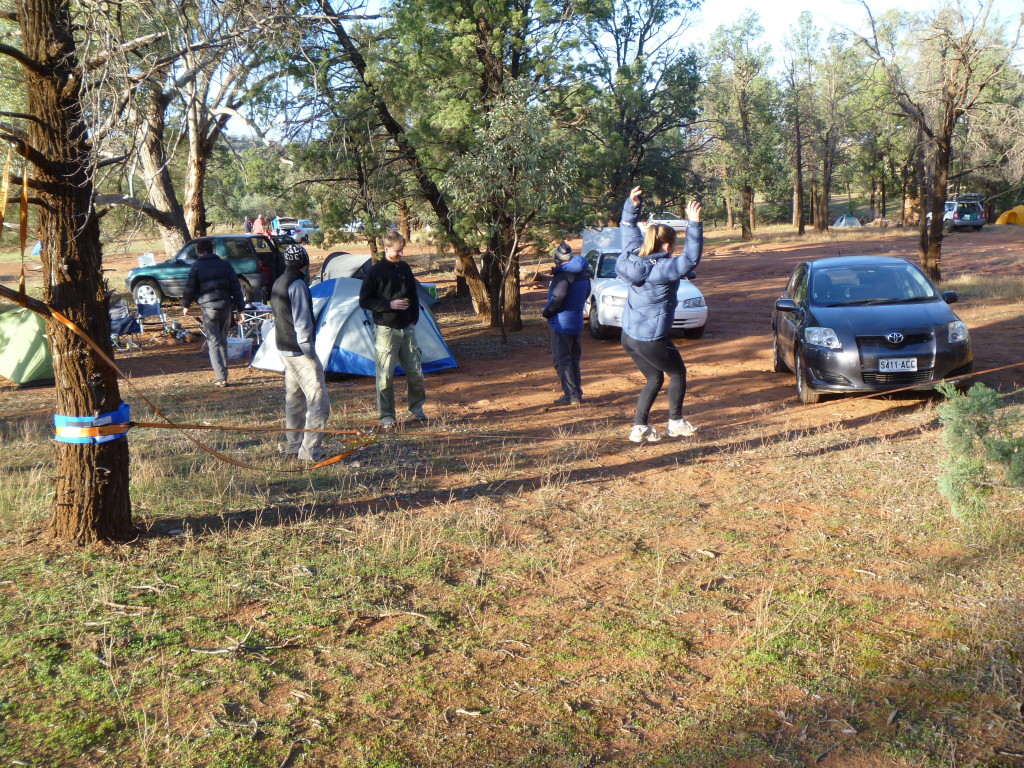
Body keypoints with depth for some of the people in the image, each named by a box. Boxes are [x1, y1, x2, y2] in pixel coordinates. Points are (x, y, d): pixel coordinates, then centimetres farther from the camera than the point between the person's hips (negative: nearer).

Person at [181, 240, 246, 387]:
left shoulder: (196, 267, -1)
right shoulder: (224, 264, 9)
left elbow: (189, 289, 1)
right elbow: (236, 287, 5)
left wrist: (185, 306, 18)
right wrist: (240, 307, 8)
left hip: (209, 307, -4)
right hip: (226, 305, 4)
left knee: (213, 342, -1)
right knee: (222, 339, 18)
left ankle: (221, 377, -8)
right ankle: (223, 372, 23)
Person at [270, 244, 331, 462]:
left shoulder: (278, 283, 15)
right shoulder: (297, 284, -15)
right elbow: (302, 321, -19)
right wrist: (309, 351, -17)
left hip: (284, 349, 10)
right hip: (300, 351, -10)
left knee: (294, 399, 17)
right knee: (318, 402, -8)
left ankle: (292, 445, 24)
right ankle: (309, 452, -10)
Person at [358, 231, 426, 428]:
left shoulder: (405, 269, 9)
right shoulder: (375, 271, -7)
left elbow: (414, 296, 19)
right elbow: (364, 301, -7)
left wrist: (413, 320, 9)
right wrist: (389, 305, -16)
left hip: (407, 329, 5)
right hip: (386, 330, -5)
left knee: (415, 371, 7)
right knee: (385, 375, -2)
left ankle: (416, 408, 26)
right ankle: (386, 416, 9)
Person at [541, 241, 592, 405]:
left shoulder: (564, 274, -19)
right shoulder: (582, 273, 7)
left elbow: (558, 298, -26)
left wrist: (546, 312, -10)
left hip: (562, 323, -8)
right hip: (577, 322, 9)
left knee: (561, 360, -2)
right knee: (574, 359, 16)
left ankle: (571, 395, -5)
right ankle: (577, 393, 19)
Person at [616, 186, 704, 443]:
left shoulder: (634, 256, 2)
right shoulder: (663, 268, -20)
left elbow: (628, 228, 16)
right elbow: (690, 260, -33)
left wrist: (632, 204, 6)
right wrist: (694, 224, -36)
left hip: (628, 335, 8)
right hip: (651, 339, -8)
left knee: (654, 379, 22)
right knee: (678, 374, 17)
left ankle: (640, 427, 18)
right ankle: (676, 423, 26)